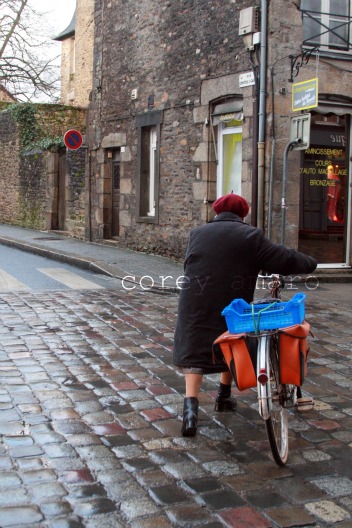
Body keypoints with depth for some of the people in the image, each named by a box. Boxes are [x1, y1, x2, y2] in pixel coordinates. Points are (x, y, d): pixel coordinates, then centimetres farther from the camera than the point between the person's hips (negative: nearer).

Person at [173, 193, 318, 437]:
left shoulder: (197, 233, 9)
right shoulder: (251, 236, -2)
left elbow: (190, 266, 14)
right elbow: (283, 259, -2)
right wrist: (310, 263, 13)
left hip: (196, 307, 1)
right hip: (232, 307, -1)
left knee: (194, 352, 2)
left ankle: (191, 406, -14)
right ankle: (224, 397, 34)